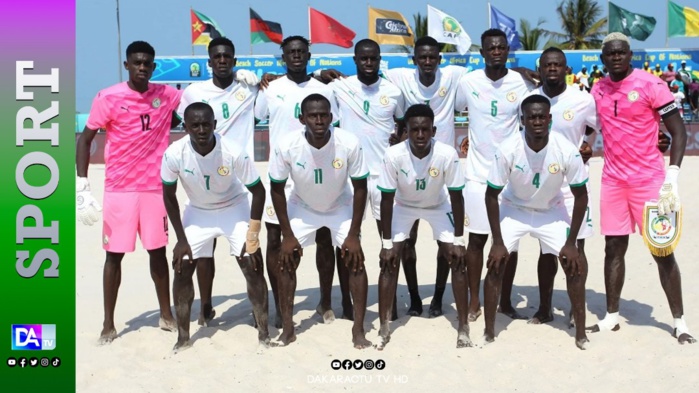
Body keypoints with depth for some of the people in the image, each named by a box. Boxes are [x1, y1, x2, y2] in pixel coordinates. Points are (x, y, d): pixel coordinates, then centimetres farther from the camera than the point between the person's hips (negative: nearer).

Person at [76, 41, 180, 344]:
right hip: (119, 190, -2)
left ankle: (166, 315, 24)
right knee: (114, 254, 3)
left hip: (155, 188, 2)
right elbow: (85, 139, -4)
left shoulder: (168, 95, 1)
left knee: (158, 251, 11)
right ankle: (108, 324, 15)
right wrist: (82, 185, -12)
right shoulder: (108, 98, -7)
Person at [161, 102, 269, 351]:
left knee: (253, 267, -10)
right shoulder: (174, 154, -26)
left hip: (234, 208, -2)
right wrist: (181, 239, -8)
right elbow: (169, 196, -9)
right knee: (182, 269, -3)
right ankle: (183, 337, 11)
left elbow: (258, 191, -18)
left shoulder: (234, 152, -31)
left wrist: (253, 236, -19)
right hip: (197, 212, 2)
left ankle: (263, 333, 3)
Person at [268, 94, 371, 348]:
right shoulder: (287, 146, -29)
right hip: (301, 207, 1)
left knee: (355, 260, -11)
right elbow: (277, 189, -14)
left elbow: (360, 187, -17)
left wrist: (353, 235, -17)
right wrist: (287, 235, -14)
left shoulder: (350, 144, -31)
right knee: (287, 261, -5)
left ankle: (358, 330, 1)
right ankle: (287, 329, 10)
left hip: (341, 207, -1)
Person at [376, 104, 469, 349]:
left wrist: (458, 240, -17)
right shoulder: (394, 155, -31)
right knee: (389, 262, -10)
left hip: (438, 207, 0)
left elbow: (456, 197, -19)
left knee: (457, 261, -8)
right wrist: (387, 243, -19)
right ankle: (384, 328, 3)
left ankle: (463, 329, 5)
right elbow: (387, 199, -21)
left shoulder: (447, 155, -31)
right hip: (403, 206, 0)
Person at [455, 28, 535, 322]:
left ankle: (506, 302, 22)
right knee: (477, 239, 6)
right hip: (478, 173, 0)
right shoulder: (468, 82, -3)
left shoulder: (522, 83, -4)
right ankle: (474, 301, 19)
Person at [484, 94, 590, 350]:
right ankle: (489, 331, 4)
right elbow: (491, 195, -16)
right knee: (496, 264, -12)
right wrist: (498, 242, -18)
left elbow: (580, 195, -13)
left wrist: (571, 243, -14)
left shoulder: (567, 150, -26)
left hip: (552, 211, 1)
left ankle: (581, 332, 10)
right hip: (514, 210, -1)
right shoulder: (508, 150, -28)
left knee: (575, 265, -8)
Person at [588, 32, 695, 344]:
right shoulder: (598, 90, 7)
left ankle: (679, 321, 13)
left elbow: (679, 132, -9)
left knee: (662, 251, 2)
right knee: (614, 248, 7)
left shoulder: (651, 86, -8)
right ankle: (611, 316, 18)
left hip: (649, 179, -4)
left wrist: (672, 176, -16)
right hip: (613, 180, 4)